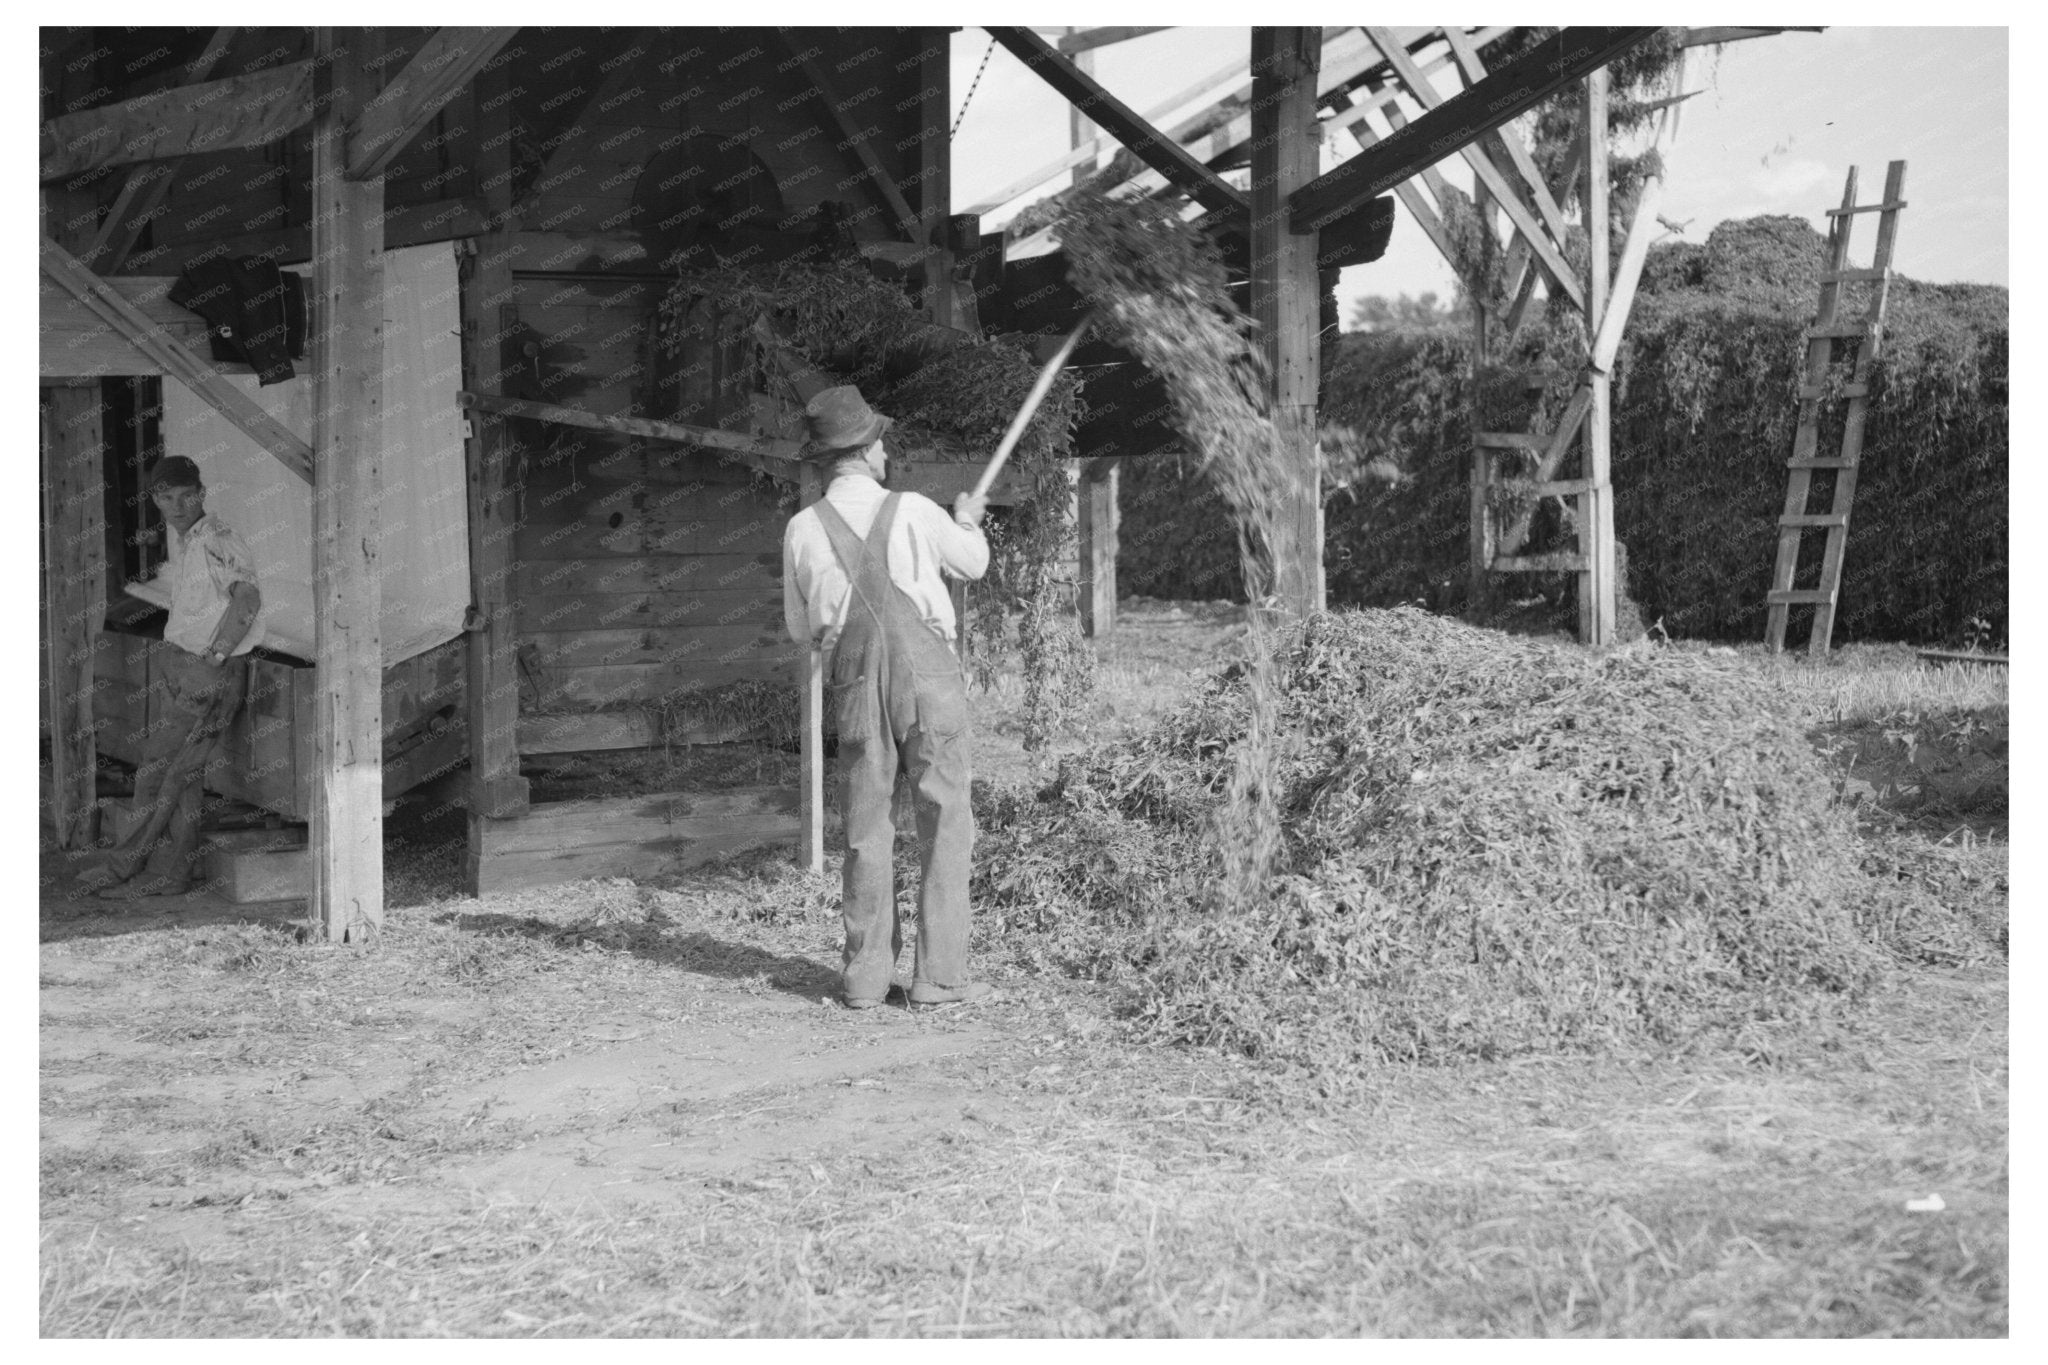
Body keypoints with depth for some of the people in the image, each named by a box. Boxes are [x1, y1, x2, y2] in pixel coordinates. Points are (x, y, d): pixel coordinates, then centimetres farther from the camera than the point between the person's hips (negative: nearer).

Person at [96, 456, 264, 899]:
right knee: (183, 775, 10)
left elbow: (248, 598, -29)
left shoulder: (216, 540, -18)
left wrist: (214, 655, -26)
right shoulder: (177, 535, 10)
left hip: (210, 676, -9)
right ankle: (169, 874, 13)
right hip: (183, 669, 9)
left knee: (158, 768, -5)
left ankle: (132, 857, 6)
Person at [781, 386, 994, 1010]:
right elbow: (973, 563, 15)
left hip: (855, 683, 3)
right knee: (944, 824, 2)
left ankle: (866, 975, 10)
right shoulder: (914, 512, -5)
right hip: (928, 677, -3)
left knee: (867, 830, 9)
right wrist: (968, 520, 35)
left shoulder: (803, 529, 0)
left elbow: (800, 627, 11)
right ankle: (940, 974, 0)